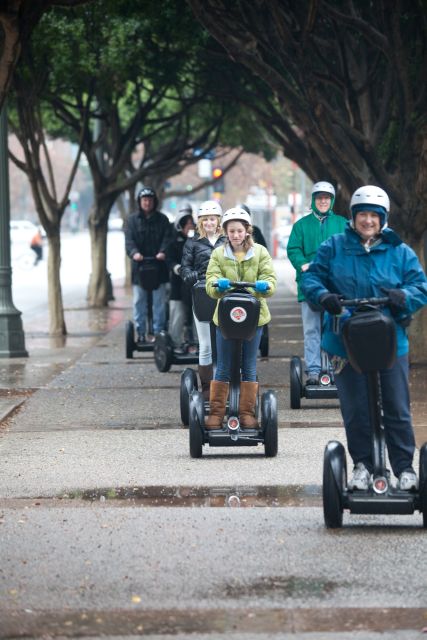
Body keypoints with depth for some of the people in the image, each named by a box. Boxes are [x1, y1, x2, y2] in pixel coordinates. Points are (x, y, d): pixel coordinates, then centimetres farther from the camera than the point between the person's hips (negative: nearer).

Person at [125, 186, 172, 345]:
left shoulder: (162, 219, 9)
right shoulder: (133, 220, 7)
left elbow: (167, 237, -2)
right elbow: (129, 239, -5)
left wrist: (163, 252, -22)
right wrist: (134, 252, -25)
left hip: (158, 266, 0)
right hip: (139, 266, 0)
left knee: (159, 301, 1)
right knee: (139, 301, 2)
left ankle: (158, 331, 7)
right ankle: (140, 332, 8)